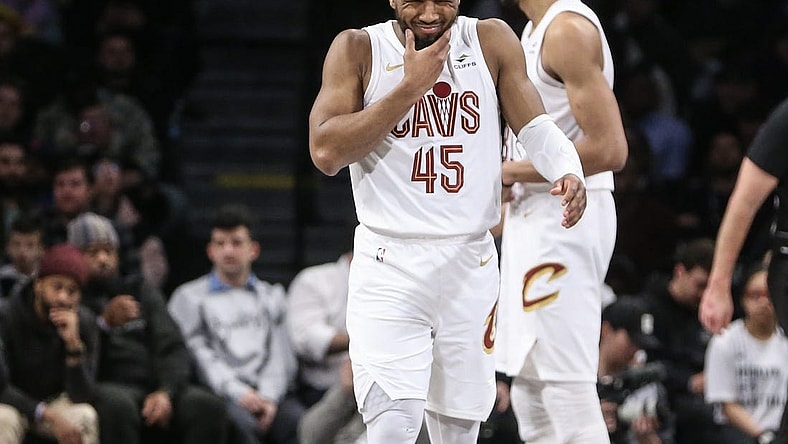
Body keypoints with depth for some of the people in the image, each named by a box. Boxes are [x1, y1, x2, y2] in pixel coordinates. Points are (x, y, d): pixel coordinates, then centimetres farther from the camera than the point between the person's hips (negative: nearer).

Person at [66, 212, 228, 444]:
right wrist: (105, 323, -19)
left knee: (209, 407, -26)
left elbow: (174, 349, 11)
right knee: (117, 404, -40)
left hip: (156, 388, 4)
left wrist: (165, 392, -9)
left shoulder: (141, 292, 24)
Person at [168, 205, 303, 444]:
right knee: (241, 424, -37)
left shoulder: (272, 296, 28)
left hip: (271, 392, 2)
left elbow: (280, 355, 15)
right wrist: (238, 393, -11)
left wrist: (269, 397, -6)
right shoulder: (189, 297, 19)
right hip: (221, 394, -2)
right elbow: (199, 356, 5)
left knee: (301, 424, -31)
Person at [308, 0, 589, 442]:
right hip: (390, 269, -3)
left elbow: (535, 126, 0)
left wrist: (569, 172, -22)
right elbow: (326, 152, -13)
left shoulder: (492, 42, 4)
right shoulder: (359, 50, -3)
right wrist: (410, 87, -16)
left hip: (471, 267, 3)